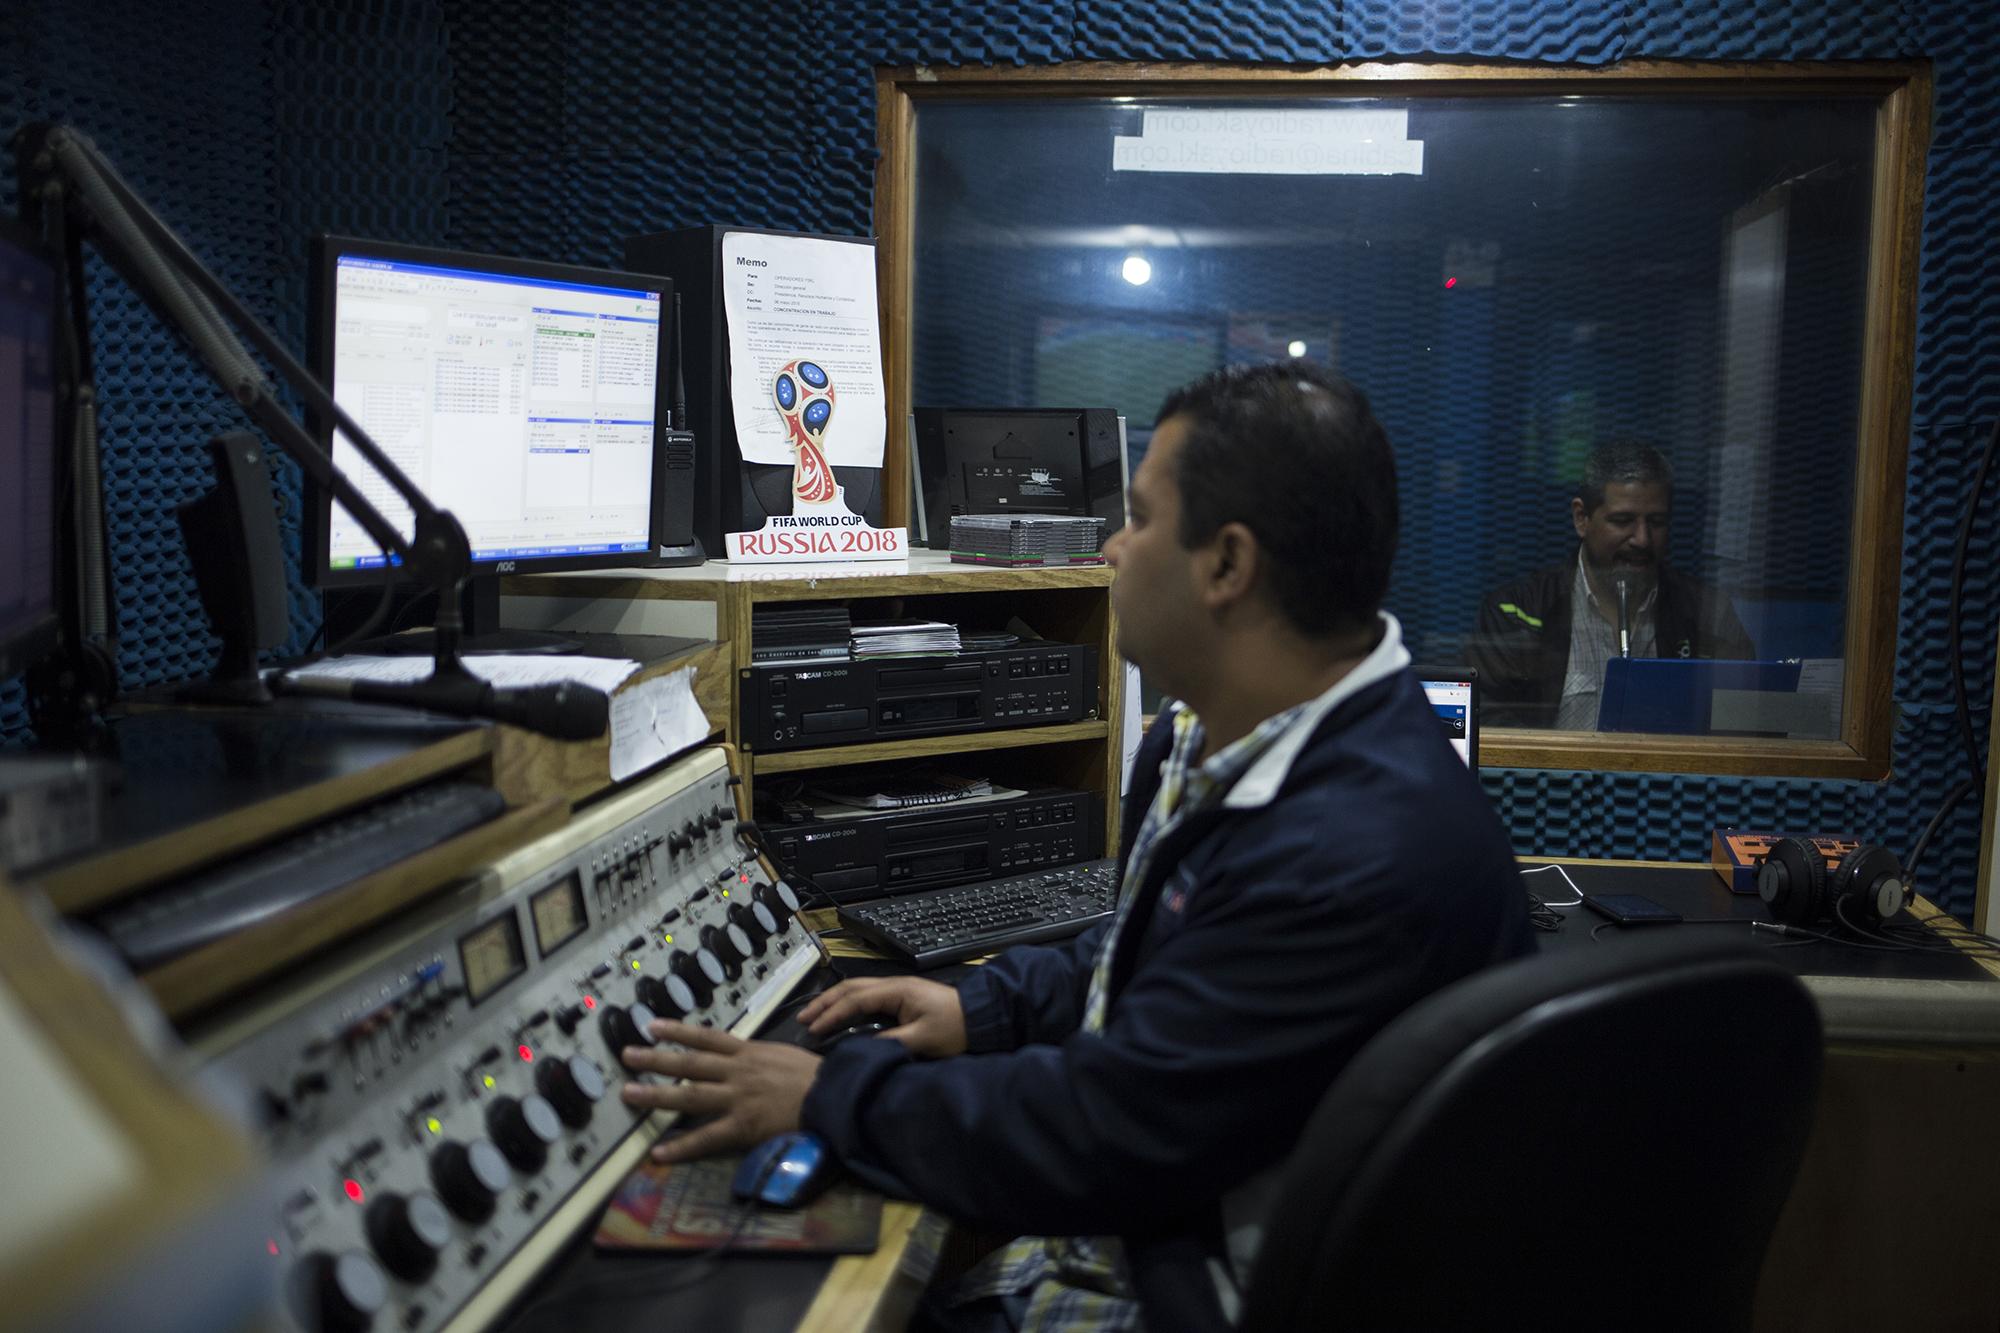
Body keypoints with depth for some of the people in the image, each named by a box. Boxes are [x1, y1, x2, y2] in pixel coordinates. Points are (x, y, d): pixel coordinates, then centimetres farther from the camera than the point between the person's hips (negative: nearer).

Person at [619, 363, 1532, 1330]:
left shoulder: (1364, 857, -30)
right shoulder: (1204, 740, 2)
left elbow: (1108, 1132, -26)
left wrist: (829, 1096, -16)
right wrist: (984, 1006, 5)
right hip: (1115, 1217, 8)